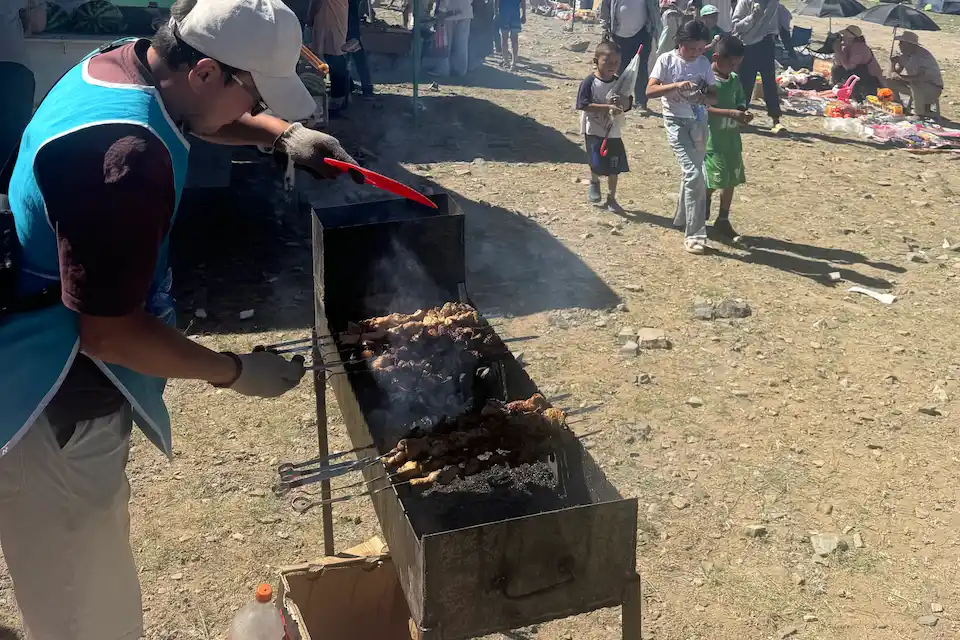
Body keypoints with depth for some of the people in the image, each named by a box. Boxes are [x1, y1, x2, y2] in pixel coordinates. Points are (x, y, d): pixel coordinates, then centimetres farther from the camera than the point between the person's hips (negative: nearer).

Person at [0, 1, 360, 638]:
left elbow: (203, 116, 21)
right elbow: (109, 332, -27)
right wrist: (235, 372, -15)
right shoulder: (128, 158, -31)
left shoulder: (119, 62, -2)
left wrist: (283, 132, 5)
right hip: (57, 411, -9)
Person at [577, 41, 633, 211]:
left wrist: (621, 102, -25)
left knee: (614, 168, 8)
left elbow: (628, 104, -1)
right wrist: (608, 107, -26)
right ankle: (594, 182, 23)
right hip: (594, 132, -4)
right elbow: (584, 105, -19)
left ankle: (611, 198, 25)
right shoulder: (589, 82, -12)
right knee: (598, 165, -12)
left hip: (614, 133, 4)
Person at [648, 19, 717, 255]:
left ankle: (682, 219, 37)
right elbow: (650, 91, -16)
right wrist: (676, 85, -29)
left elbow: (714, 94, 6)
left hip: (699, 122, 5)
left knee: (691, 173, 15)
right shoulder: (666, 60, -9)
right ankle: (694, 234, -8)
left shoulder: (704, 63, 2)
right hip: (676, 122, -5)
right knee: (694, 175, -14)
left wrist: (704, 97, -17)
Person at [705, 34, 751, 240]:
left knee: (731, 180, 11)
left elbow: (740, 103, 16)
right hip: (711, 139, -7)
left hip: (731, 138, 7)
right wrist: (730, 113, -26)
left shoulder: (735, 80, 9)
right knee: (711, 181, -6)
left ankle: (723, 220, 24)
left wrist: (743, 113, -7)